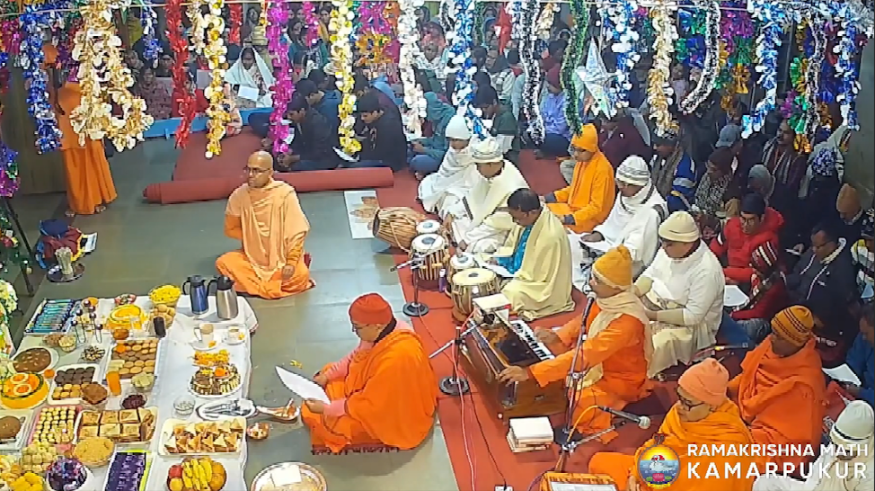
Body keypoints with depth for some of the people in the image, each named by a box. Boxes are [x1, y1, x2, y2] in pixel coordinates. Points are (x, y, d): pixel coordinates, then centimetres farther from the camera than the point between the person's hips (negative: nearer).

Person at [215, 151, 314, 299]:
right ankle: (275, 284, -12)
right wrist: (252, 239, -8)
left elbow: (297, 232, -15)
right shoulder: (239, 195, -9)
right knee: (223, 263, -21)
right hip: (252, 256, 4)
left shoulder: (284, 193, -18)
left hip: (281, 255, -3)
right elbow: (231, 229, 4)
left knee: (300, 275, -30)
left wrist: (291, 262, -20)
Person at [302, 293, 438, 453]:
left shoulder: (394, 359, -40)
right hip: (379, 396, 9)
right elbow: (357, 356, 6)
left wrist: (326, 409, -23)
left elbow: (369, 405, -30)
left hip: (394, 417, -9)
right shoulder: (387, 330, -13)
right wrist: (327, 375, 0)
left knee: (317, 418, -12)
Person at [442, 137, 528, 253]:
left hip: (502, 232, -8)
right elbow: (473, 197, 5)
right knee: (448, 210, 2)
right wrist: (451, 213, -5)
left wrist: (467, 238, -24)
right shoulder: (488, 172, -12)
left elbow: (497, 224, -28)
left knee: (474, 247, -30)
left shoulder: (511, 188, -34)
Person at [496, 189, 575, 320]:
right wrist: (499, 257, -6)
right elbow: (513, 246, 11)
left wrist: (513, 276, -17)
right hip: (523, 273, 8)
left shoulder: (550, 236, -32)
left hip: (542, 287, -8)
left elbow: (538, 276, -24)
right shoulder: (527, 219, -8)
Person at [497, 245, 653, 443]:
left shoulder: (627, 322, -38)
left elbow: (584, 356, -43)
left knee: (576, 405, -27)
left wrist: (529, 373, -46)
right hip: (600, 363, 8)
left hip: (619, 381, -8)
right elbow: (584, 321, 9)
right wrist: (557, 336, -11)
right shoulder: (609, 299, -13)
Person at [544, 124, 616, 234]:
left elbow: (596, 207, -21)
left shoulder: (602, 169, -23)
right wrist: (550, 197, 5)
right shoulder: (582, 160, 1)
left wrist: (570, 219, -27)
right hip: (573, 208, 9)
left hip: (590, 217, -9)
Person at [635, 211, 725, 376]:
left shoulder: (706, 271, -30)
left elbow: (692, 316, -28)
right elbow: (650, 274, 7)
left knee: (653, 347, -31)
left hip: (691, 325, -8)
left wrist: (653, 315, -27)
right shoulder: (670, 250, -8)